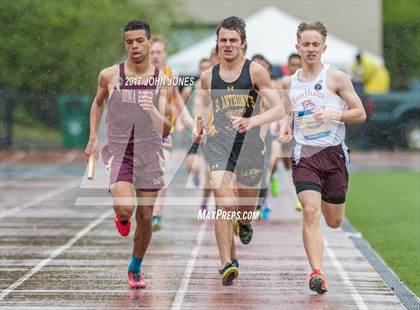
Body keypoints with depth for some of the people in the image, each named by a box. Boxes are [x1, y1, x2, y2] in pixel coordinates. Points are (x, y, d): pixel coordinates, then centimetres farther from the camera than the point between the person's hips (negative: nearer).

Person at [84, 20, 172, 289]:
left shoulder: (162, 81, -3)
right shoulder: (110, 76, -4)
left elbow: (166, 130, -4)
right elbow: (98, 103, 18)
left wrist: (153, 111, -25)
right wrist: (93, 138, 11)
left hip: (149, 153, 1)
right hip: (118, 150, -1)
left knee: (145, 218, 6)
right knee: (125, 208, -23)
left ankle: (136, 269, 30)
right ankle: (122, 217, 16)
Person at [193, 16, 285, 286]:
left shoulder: (255, 71, -5)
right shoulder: (208, 76, 5)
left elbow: (278, 109, -12)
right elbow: (200, 107, 23)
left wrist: (252, 121, -28)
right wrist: (197, 128, 3)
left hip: (250, 144, 0)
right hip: (219, 144, 1)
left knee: (247, 208, 14)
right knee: (224, 204, -18)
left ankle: (244, 223, 52)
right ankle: (228, 262, -18)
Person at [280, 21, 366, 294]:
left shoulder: (336, 78, -3)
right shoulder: (288, 83, 9)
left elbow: (360, 113, -2)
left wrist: (333, 114, -18)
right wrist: (287, 131, 5)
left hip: (334, 153, -1)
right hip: (304, 156, 1)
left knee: (334, 222, 10)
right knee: (310, 212, -19)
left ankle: (328, 201, 49)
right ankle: (317, 273, -23)